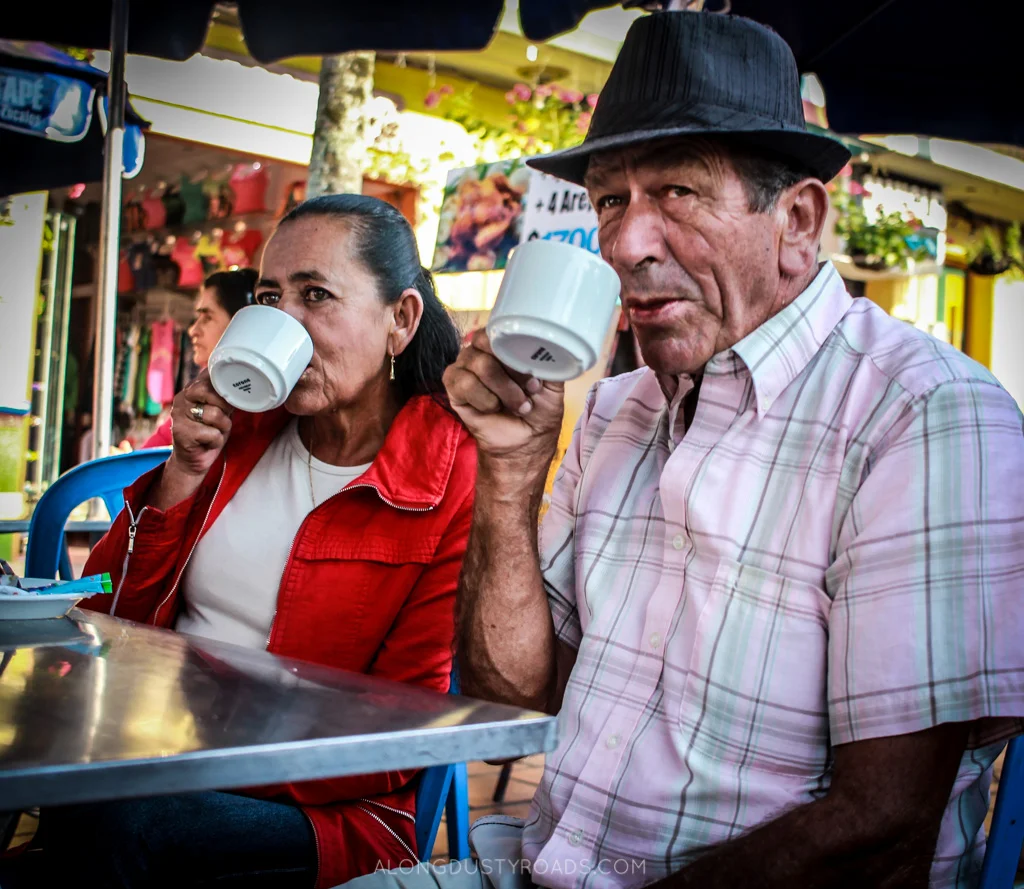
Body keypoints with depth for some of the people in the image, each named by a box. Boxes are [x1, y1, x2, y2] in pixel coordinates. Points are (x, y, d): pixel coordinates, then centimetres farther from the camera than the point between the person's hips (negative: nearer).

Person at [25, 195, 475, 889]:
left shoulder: (459, 477, -8)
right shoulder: (240, 427, 9)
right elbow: (109, 615, 10)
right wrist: (184, 473, -5)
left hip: (329, 812, -4)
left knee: (111, 825, -30)